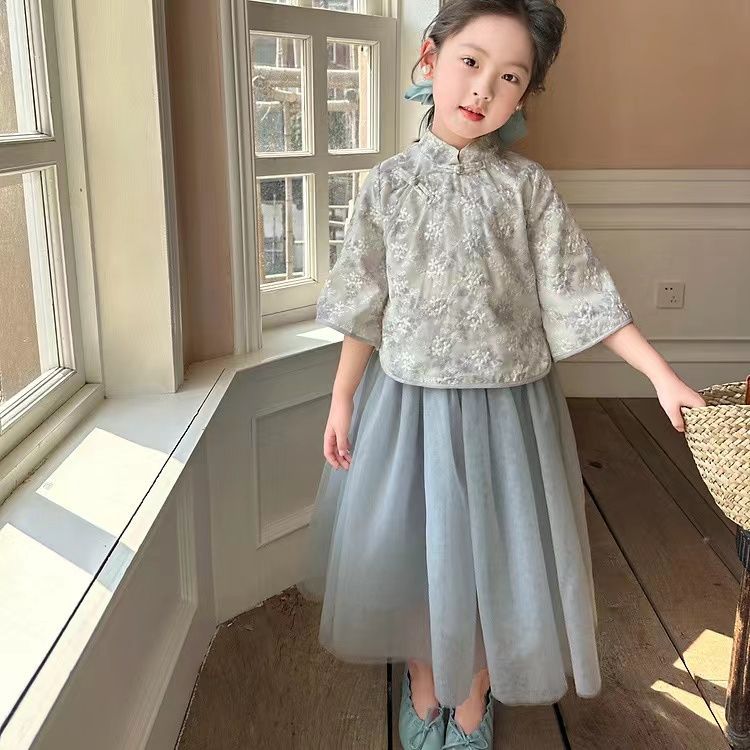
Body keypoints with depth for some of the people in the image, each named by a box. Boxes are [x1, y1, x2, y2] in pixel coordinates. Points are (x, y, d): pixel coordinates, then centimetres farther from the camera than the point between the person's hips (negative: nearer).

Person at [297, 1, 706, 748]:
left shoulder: (527, 187, -6)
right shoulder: (388, 184, -3)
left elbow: (578, 293, -4)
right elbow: (364, 308, 2)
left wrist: (662, 375, -9)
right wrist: (342, 400, 4)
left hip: (505, 405, 0)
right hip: (408, 399, 1)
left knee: (496, 552, 11)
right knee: (409, 547, 13)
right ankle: (423, 683, 40)